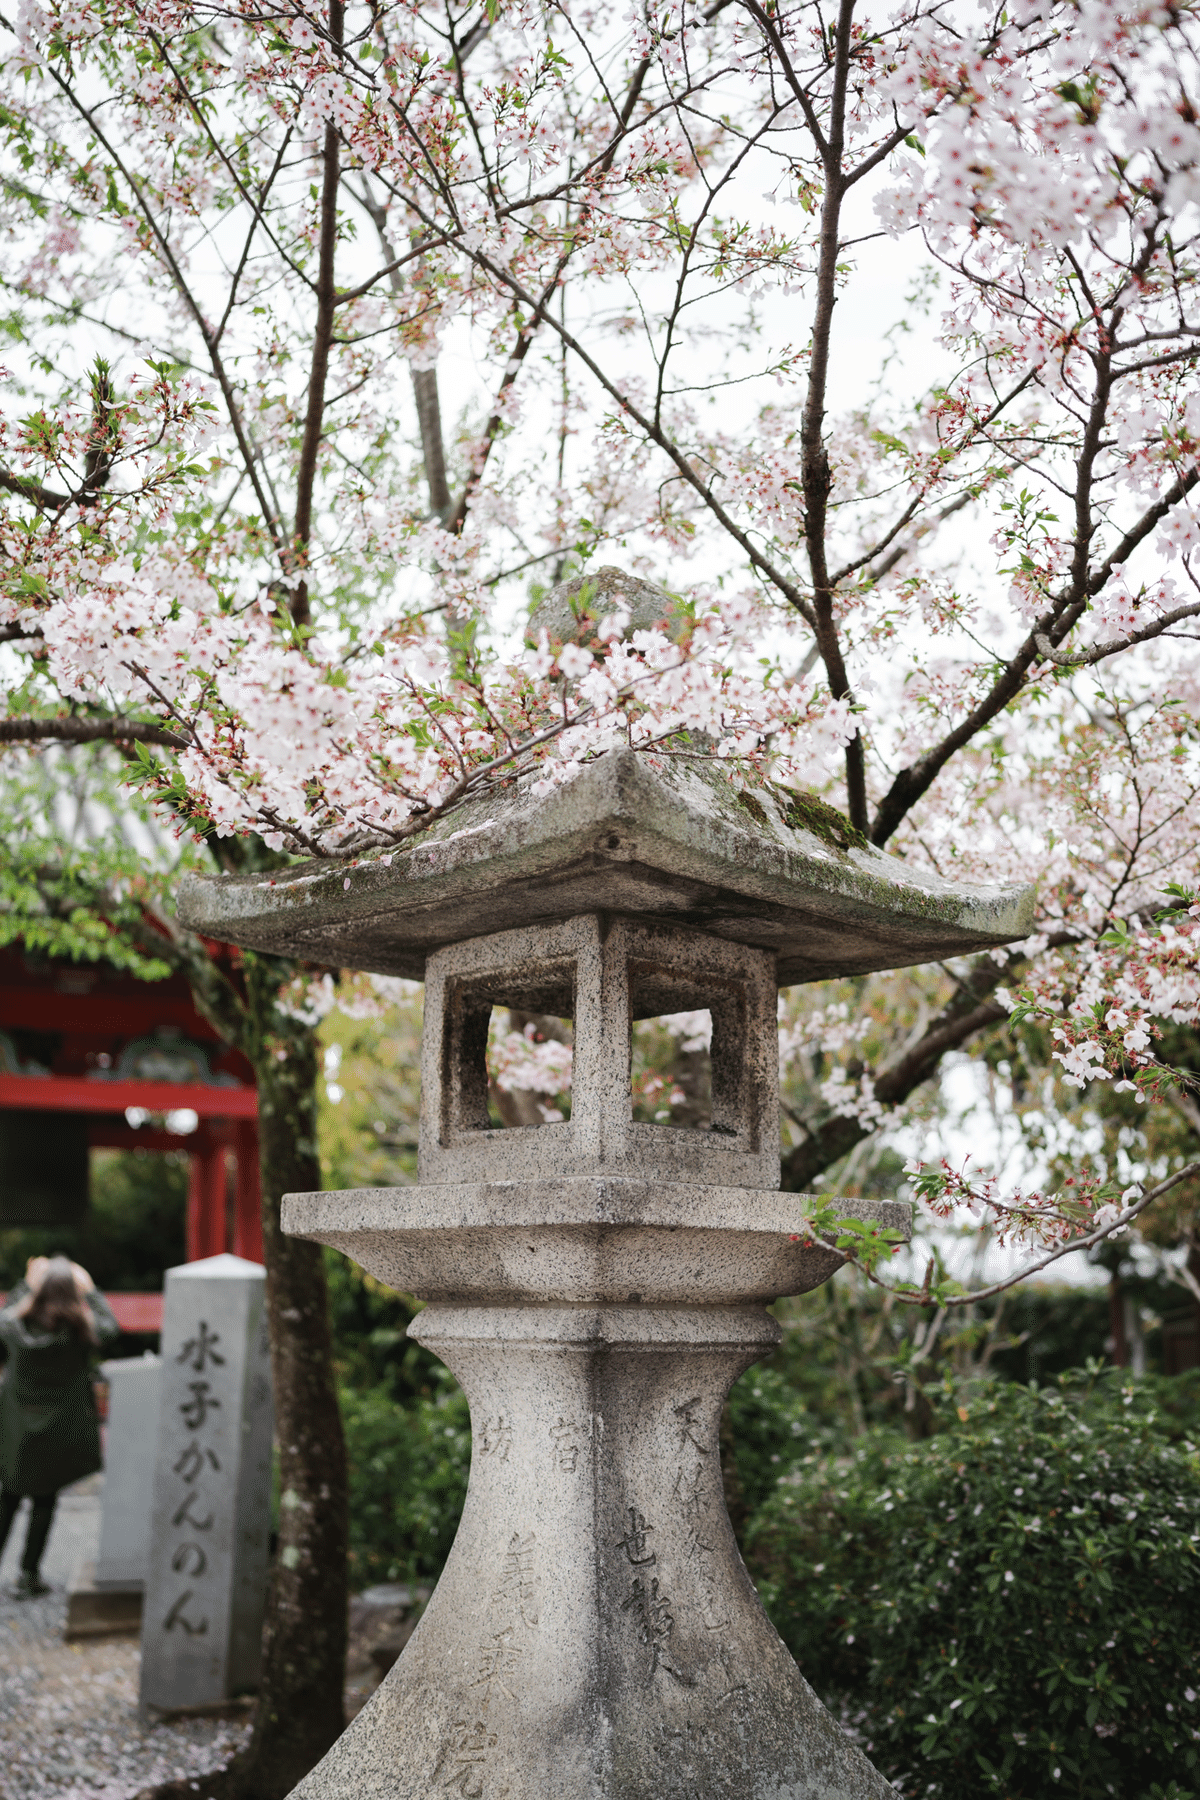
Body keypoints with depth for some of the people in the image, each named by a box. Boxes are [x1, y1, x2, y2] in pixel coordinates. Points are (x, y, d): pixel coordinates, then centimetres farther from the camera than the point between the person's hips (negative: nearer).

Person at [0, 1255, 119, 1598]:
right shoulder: (82, 1331, -20)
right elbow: (110, 1326, 3)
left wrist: (28, 1283, 12)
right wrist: (89, 1289, 8)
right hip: (59, 1428, -2)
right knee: (44, 1500, 12)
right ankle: (28, 1576, 18)